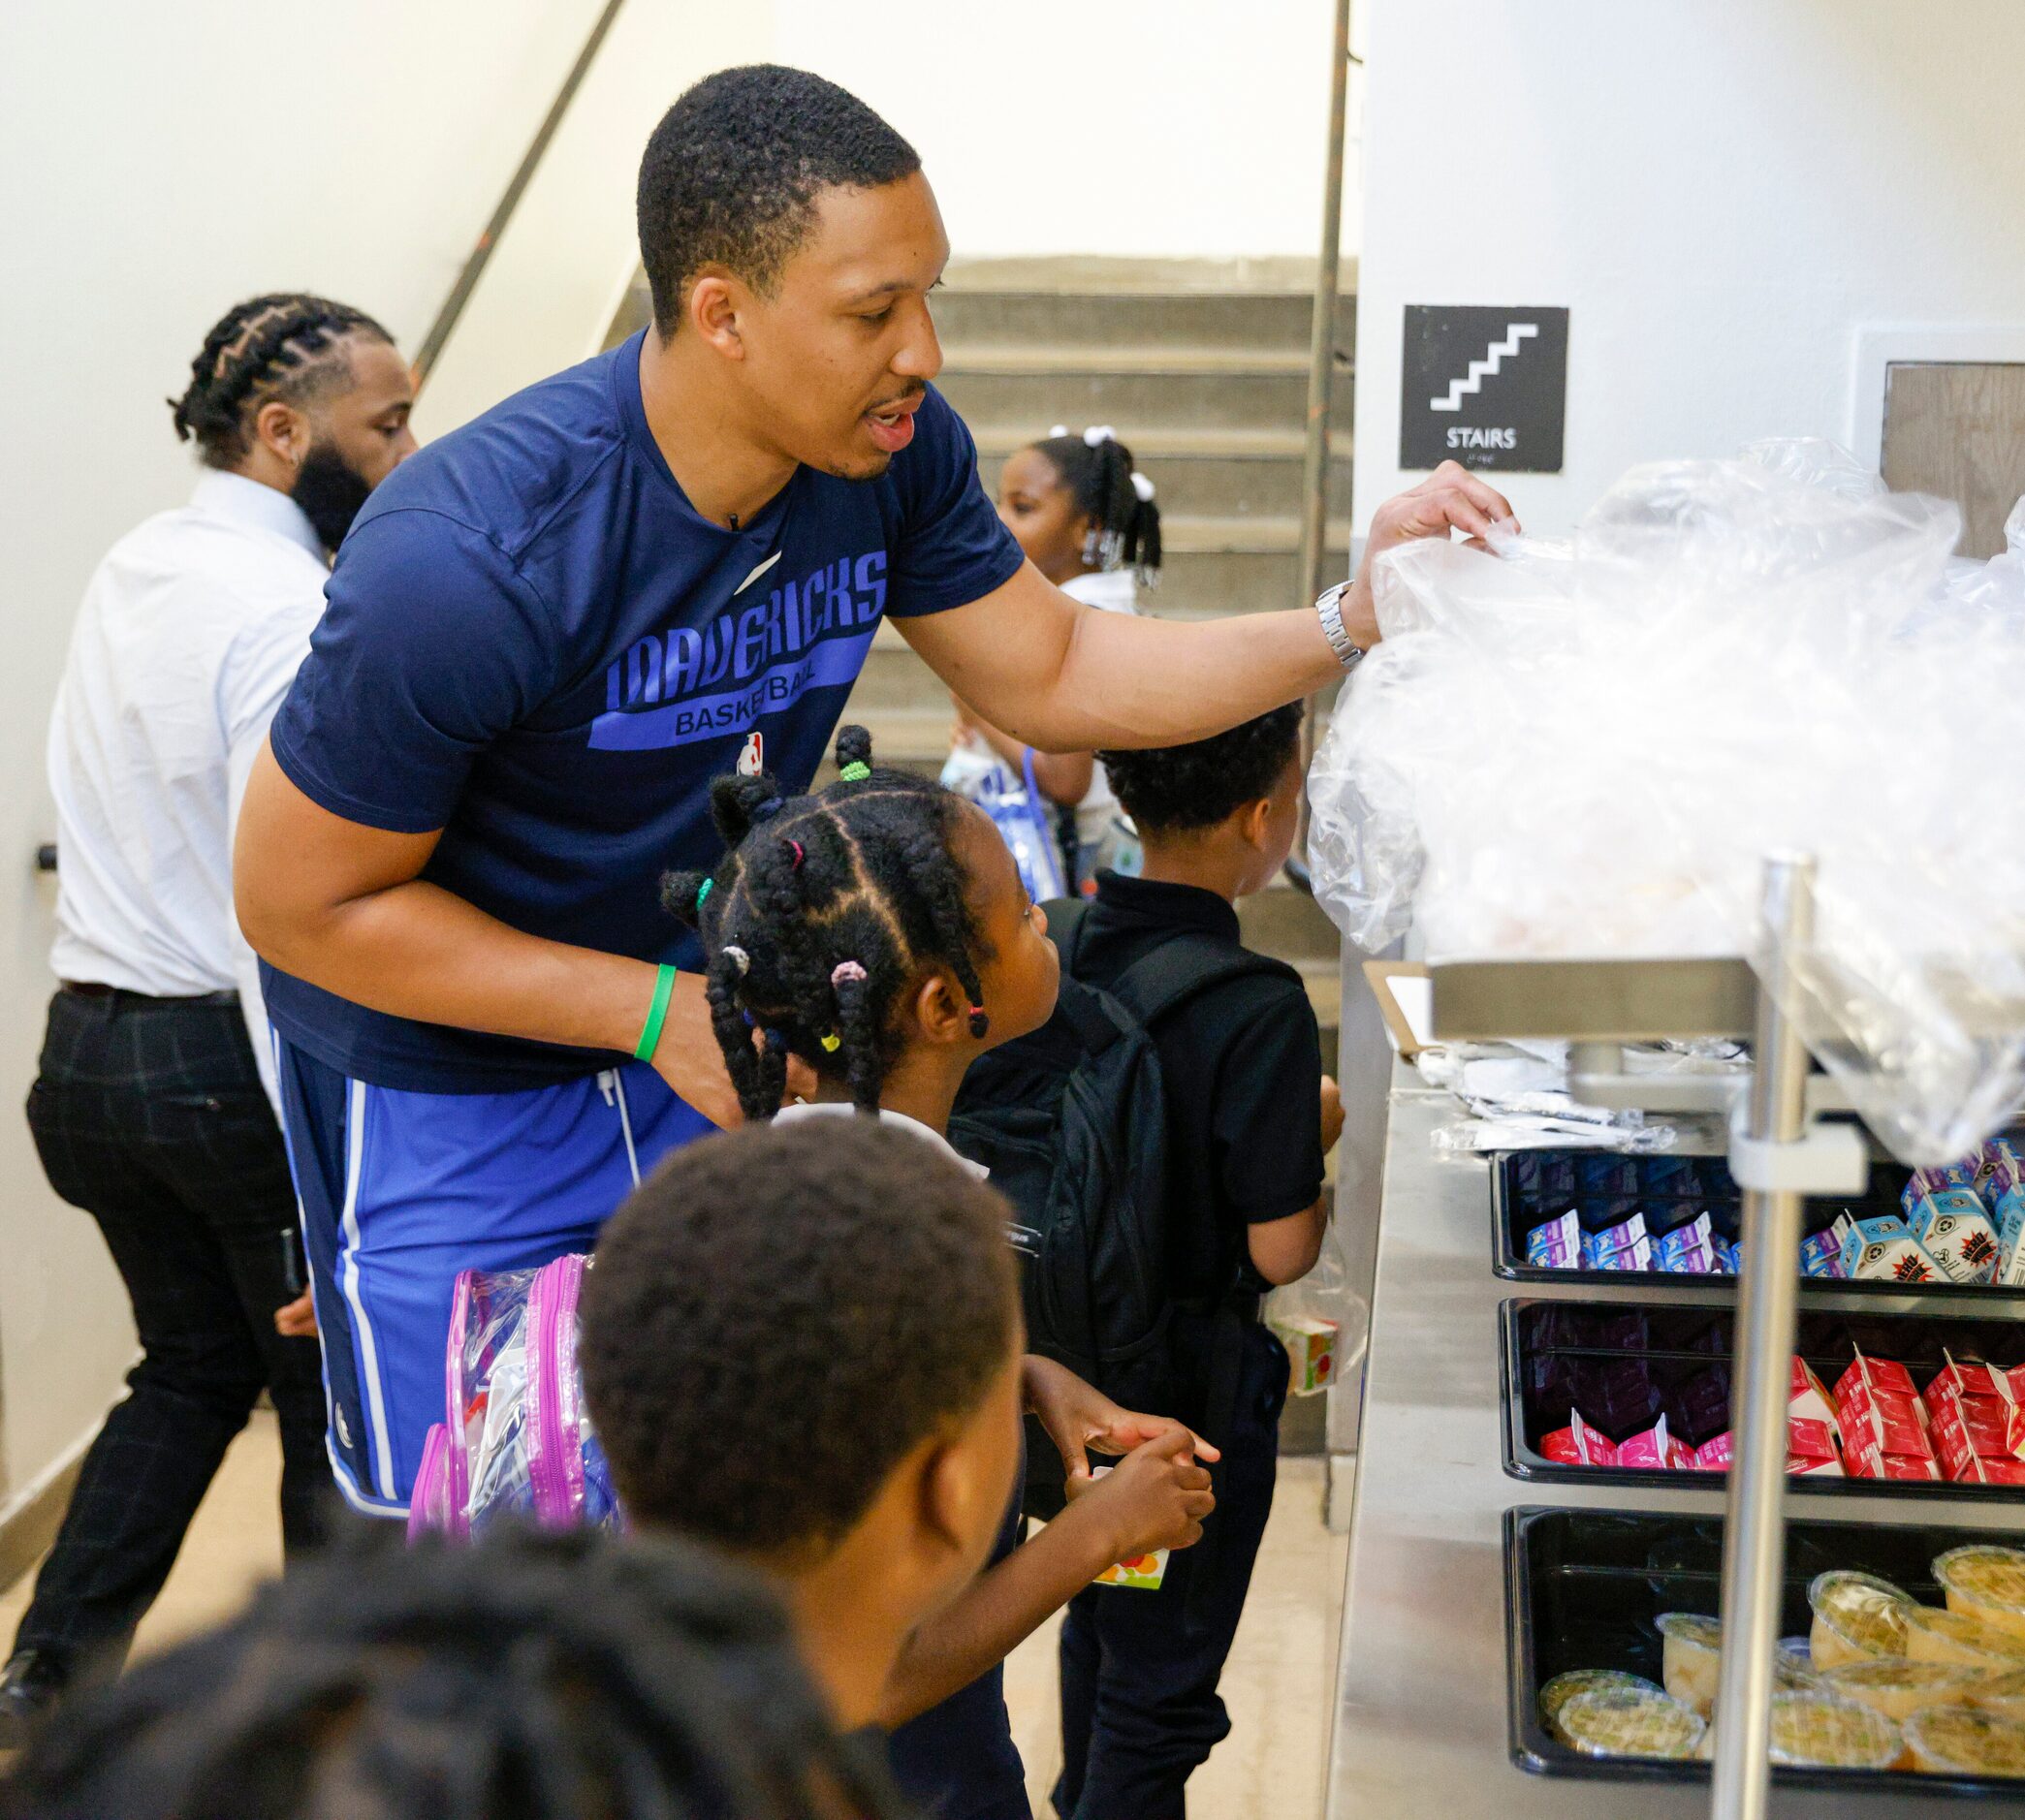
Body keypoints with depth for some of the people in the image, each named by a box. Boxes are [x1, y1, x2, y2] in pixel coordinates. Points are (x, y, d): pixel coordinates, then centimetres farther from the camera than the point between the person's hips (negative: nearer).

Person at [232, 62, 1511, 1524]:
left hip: (700, 1020, 5)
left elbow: (1054, 676, 0)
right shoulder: (468, 564, -33)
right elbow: (303, 904, -21)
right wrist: (658, 1015, -25)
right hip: (450, 1086, -5)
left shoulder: (892, 450, -15)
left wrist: (1350, 621, -13)